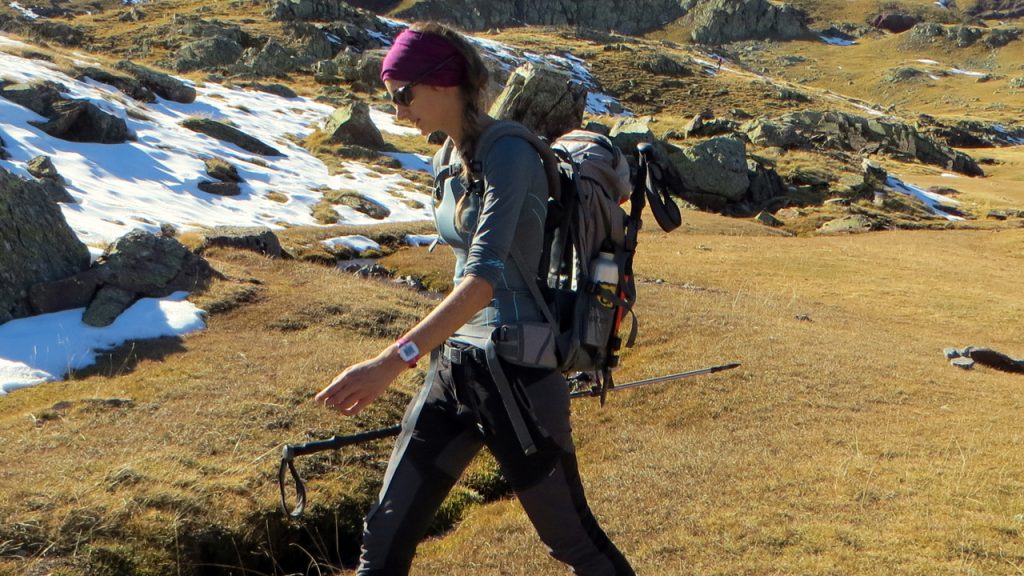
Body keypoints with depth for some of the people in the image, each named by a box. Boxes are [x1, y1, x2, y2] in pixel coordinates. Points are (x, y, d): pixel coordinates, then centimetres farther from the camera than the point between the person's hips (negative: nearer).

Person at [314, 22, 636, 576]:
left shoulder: (508, 155, -17)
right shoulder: (447, 166, 9)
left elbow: (485, 277, -29)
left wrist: (392, 360, -38)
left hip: (519, 373, -8)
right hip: (453, 366, 8)